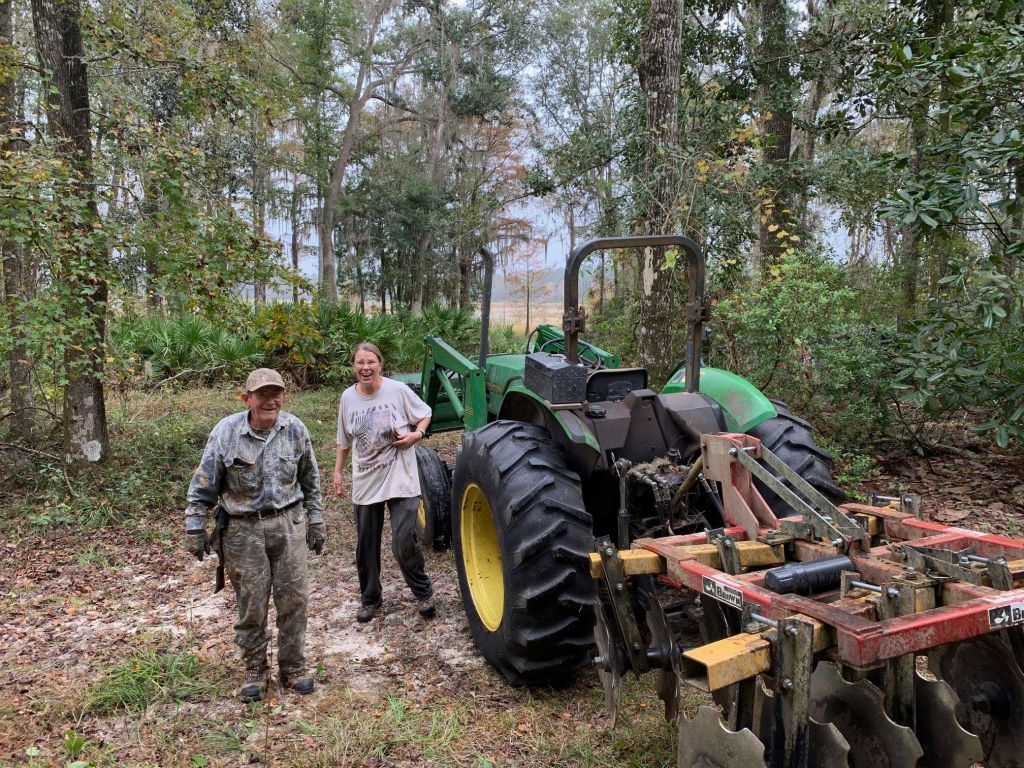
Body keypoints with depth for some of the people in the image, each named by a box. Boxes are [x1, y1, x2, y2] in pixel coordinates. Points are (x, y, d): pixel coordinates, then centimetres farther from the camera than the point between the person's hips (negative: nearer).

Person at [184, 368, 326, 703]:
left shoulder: (295, 429, -2)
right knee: (251, 606, 6)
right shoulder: (226, 433, -9)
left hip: (289, 524, 2)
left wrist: (316, 521, 12)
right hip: (244, 530, -2)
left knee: (293, 600, 6)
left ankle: (293, 669, 23)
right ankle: (254, 672, 25)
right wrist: (195, 528, -1)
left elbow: (310, 480, 10)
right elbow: (203, 486, -1)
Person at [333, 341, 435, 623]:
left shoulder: (398, 390, -9)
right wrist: (337, 472, 13)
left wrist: (417, 433, -13)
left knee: (404, 543, -7)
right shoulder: (348, 397, 1)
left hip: (400, 480, -3)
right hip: (365, 483, 4)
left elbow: (425, 414, 6)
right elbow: (344, 441, 13)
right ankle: (370, 599, 33)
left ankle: (424, 594, 17)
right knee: (365, 547, 12)